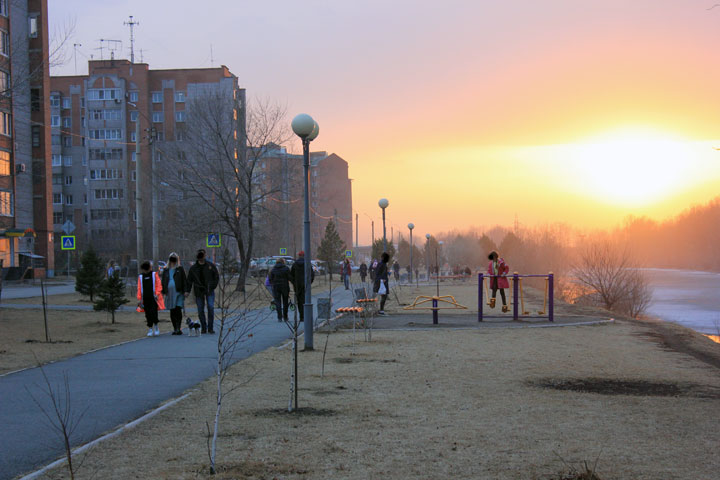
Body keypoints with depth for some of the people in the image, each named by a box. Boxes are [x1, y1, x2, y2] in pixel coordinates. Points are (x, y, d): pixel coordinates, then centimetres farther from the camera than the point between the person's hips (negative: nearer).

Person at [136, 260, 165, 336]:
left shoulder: (154, 274, 7)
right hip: (145, 298, 2)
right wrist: (139, 298, 4)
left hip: (153, 298, -2)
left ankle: (156, 325, 6)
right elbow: (139, 288, 13)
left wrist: (157, 294, -10)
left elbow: (159, 285, 3)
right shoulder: (140, 277, 13)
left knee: (153, 312, -13)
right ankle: (150, 329, 9)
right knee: (148, 314, 2)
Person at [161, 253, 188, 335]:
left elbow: (184, 280, 3)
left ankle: (179, 328, -13)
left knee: (178, 310, -14)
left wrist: (184, 291, -6)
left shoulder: (180, 269, 6)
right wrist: (164, 292, 10)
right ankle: (175, 328, 11)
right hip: (169, 293, 4)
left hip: (178, 292, -4)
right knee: (172, 312, 5)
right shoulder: (166, 270, 16)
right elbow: (163, 281, 19)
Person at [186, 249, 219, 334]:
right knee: (200, 310, 2)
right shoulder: (193, 268, 4)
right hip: (198, 292, 1)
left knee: (211, 307, -13)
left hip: (209, 291, -1)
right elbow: (189, 280, 9)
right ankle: (203, 328, 13)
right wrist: (187, 290, 1)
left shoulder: (211, 265, 2)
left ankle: (210, 328, -5)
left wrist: (213, 286, -3)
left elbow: (217, 276, 9)